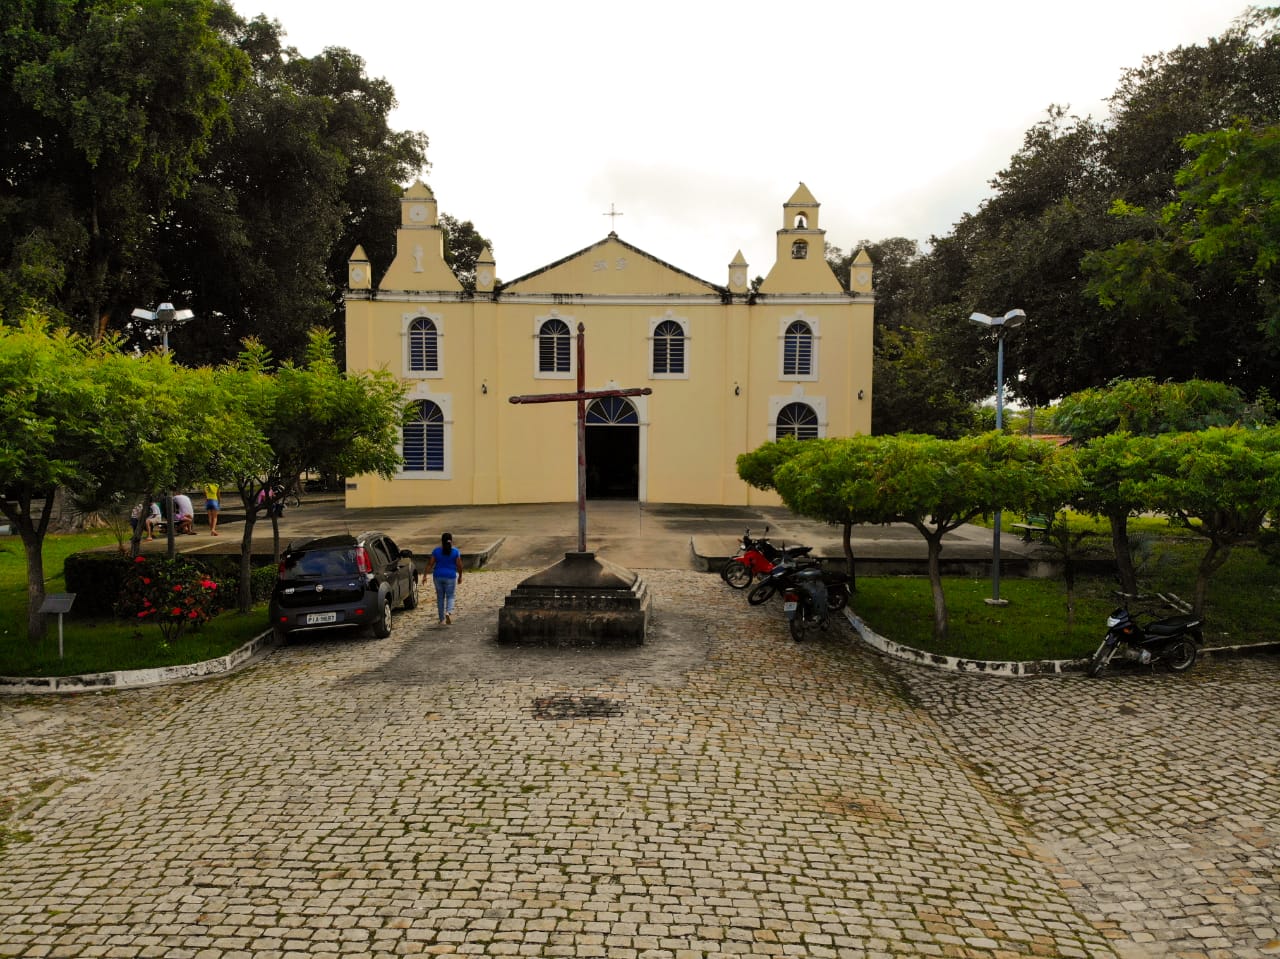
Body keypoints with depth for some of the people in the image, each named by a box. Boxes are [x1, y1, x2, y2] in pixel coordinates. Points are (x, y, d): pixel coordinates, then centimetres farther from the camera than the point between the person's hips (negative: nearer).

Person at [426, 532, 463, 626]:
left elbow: (430, 564, -4)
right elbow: (459, 565, -4)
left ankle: (442, 620, 14)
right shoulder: (455, 551, -5)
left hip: (438, 576, 2)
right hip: (450, 577, -1)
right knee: (450, 596, 9)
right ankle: (448, 612, -19)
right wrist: (460, 576, 9)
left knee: (440, 597, 11)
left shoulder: (436, 551, -3)